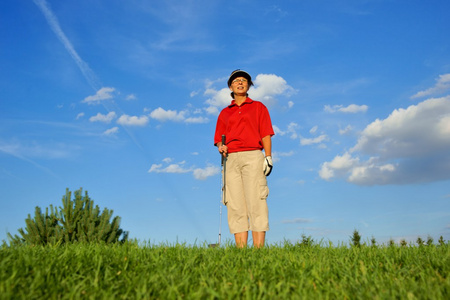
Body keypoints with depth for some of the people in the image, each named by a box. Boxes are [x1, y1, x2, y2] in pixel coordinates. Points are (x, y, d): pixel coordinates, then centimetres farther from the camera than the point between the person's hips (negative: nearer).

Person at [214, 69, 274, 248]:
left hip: (253, 157, -2)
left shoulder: (258, 107, 16)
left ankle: (259, 248, -10)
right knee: (235, 205, -3)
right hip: (231, 159, 3)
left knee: (256, 203, -10)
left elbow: (266, 134, 7)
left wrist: (268, 157, -5)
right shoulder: (224, 113, 23)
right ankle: (241, 250, -1)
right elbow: (219, 138, 20)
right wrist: (221, 147, -4)